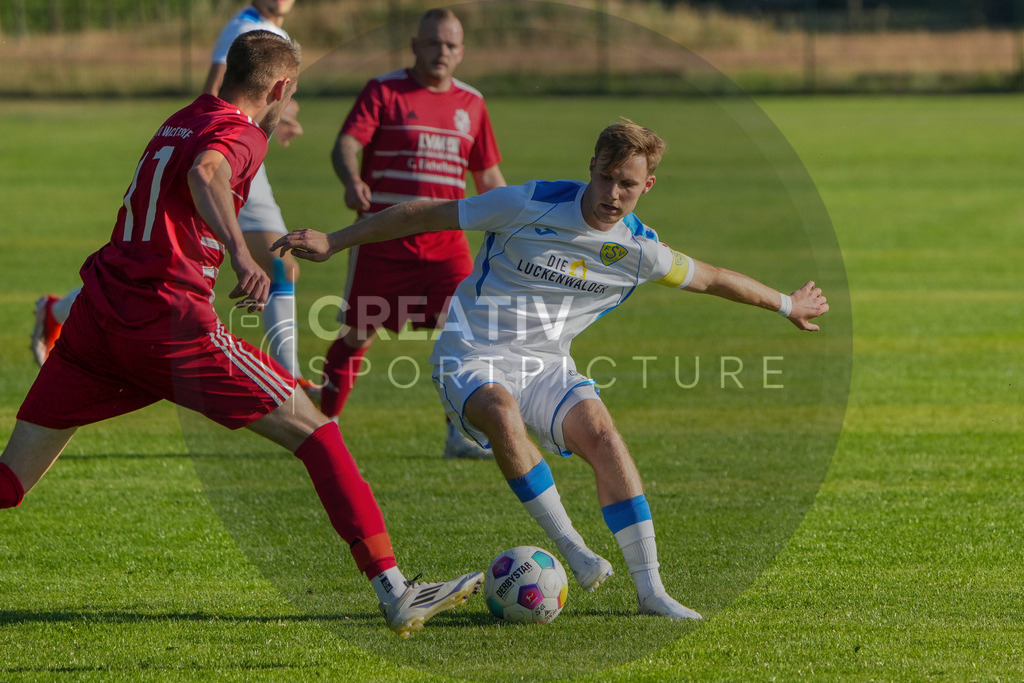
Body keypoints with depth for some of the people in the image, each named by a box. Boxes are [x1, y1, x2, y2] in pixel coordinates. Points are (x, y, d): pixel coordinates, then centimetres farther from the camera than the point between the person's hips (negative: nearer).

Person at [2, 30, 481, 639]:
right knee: (315, 431, -1)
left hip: (97, 312, 8)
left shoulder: (179, 122, 23)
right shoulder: (240, 134, -2)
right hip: (171, 322, -8)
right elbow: (205, 172, -26)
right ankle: (394, 593, -7)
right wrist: (240, 252, -40)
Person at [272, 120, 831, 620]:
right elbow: (424, 215, -9)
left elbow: (709, 278, 15)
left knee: (603, 436, -21)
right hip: (472, 354, -4)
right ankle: (571, 548, -24)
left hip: (546, 363, 4)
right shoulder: (529, 205, -16)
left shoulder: (637, 251, -3)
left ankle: (649, 589, -17)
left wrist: (786, 305, 25)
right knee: (503, 415, -36)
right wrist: (332, 242, -10)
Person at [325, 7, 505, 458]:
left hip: (445, 242, 3)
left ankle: (460, 436, -7)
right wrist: (352, 181, -36)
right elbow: (345, 145, -14)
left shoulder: (471, 104, 12)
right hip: (383, 238, -3)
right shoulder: (384, 91, -2)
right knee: (358, 334, 5)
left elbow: (488, 176, 20)